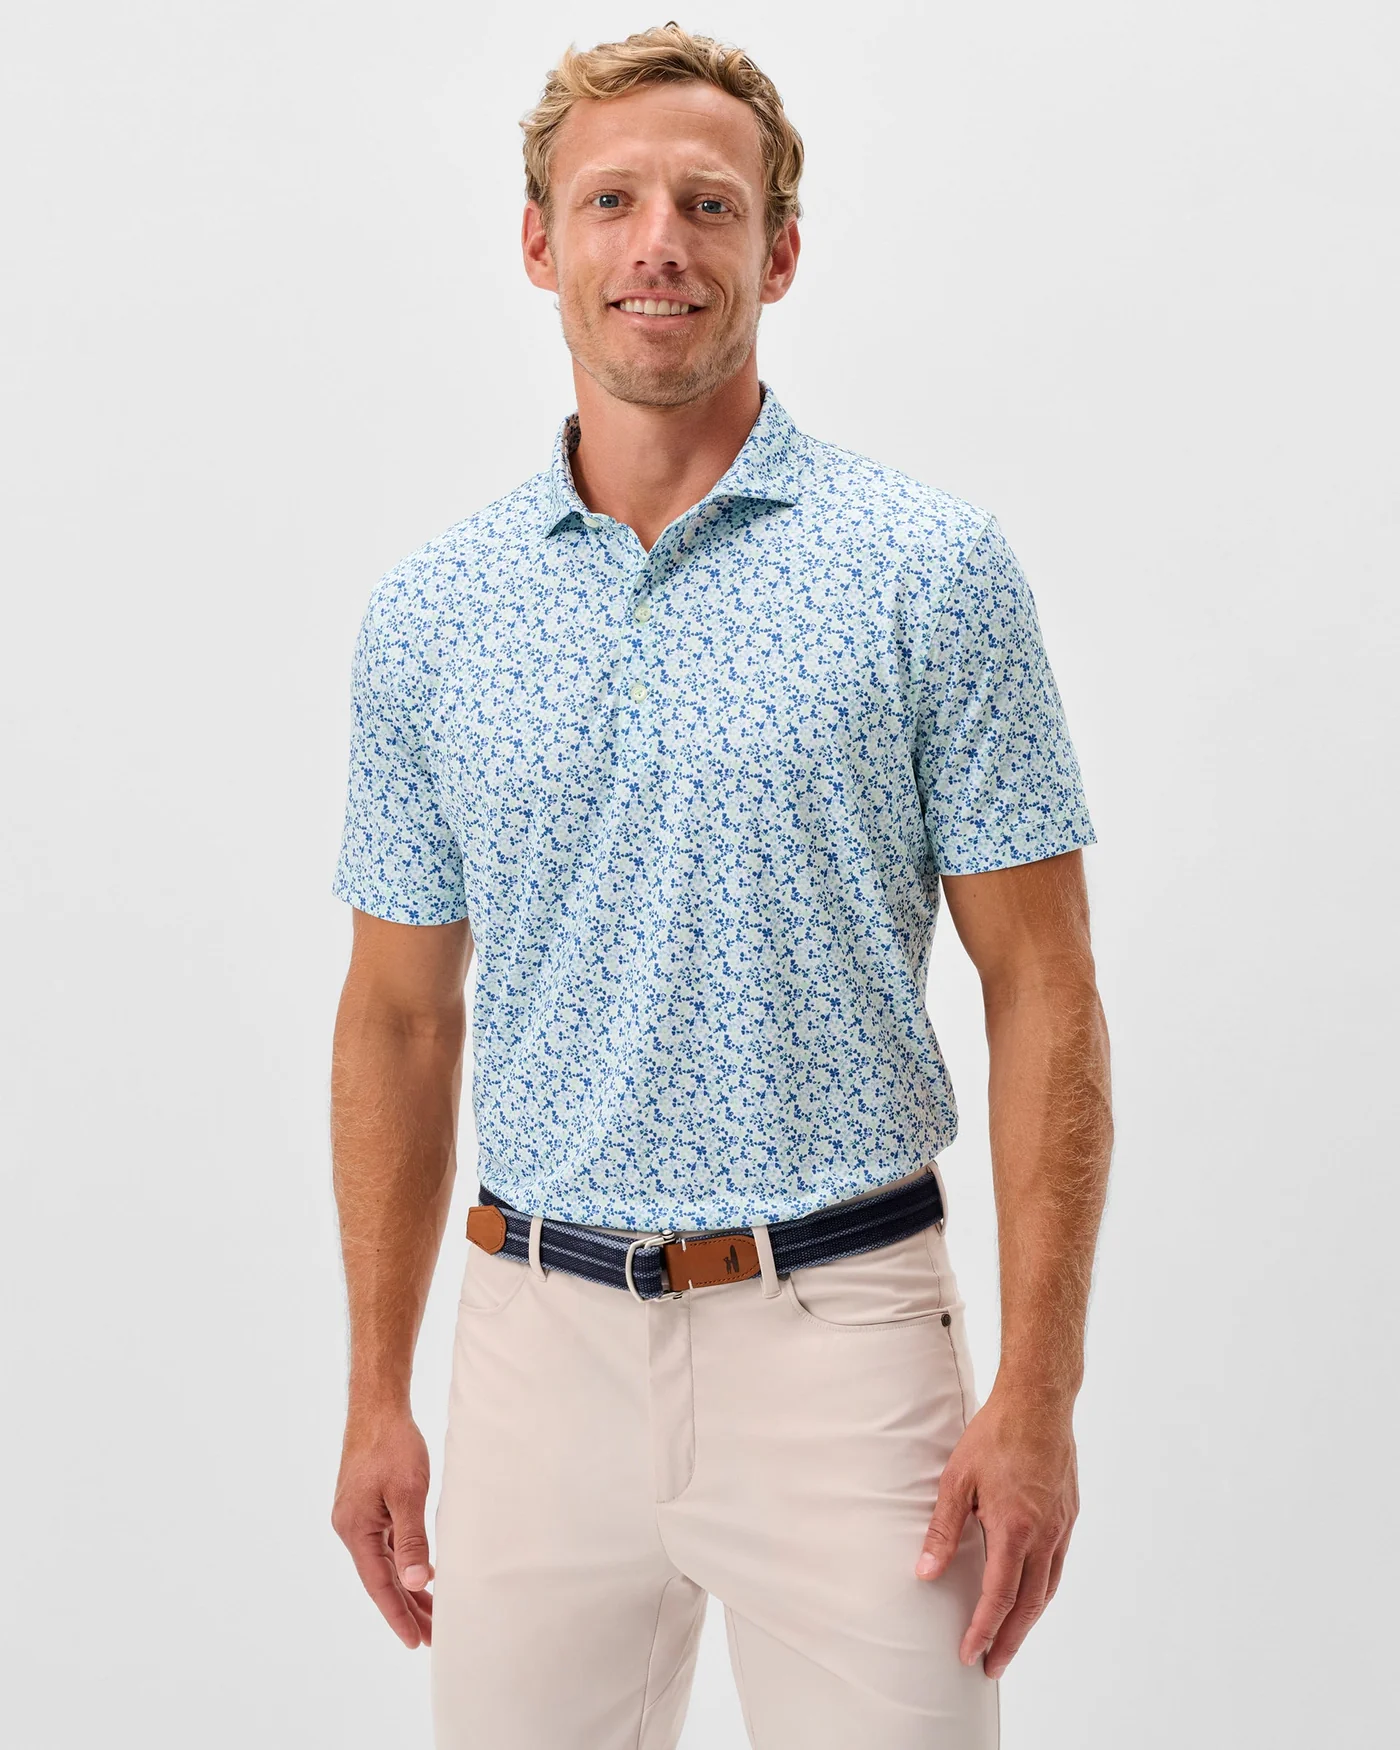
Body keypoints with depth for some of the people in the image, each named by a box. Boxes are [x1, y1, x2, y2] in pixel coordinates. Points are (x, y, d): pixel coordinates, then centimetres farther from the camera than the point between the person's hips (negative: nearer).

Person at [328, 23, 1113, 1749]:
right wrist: (377, 1393, 8)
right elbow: (401, 1016, 10)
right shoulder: (430, 609, 5)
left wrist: (1037, 1390, -10)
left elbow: (1039, 990, -4)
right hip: (539, 1347, 3)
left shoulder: (933, 568, -4)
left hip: (838, 1342, -2)